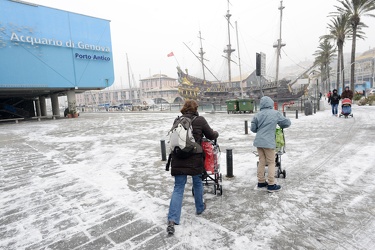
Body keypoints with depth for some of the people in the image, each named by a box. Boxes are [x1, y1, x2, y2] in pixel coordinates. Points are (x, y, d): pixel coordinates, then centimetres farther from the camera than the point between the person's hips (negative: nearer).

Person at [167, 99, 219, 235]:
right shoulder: (200, 120, -4)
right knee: (197, 182, 21)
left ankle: (172, 220, -3)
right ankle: (200, 208, 41)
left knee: (178, 187, 7)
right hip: (194, 158, -2)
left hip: (178, 159, 3)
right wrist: (216, 133, 28)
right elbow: (211, 135, 6)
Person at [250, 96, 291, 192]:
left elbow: (253, 128, 6)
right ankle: (271, 185, 9)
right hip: (268, 142, -4)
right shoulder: (276, 113, -4)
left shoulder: (258, 115, 2)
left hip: (258, 141, 4)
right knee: (271, 163, 6)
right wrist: (281, 126, 25)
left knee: (262, 161, 15)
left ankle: (261, 182, 24)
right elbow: (287, 123, 5)